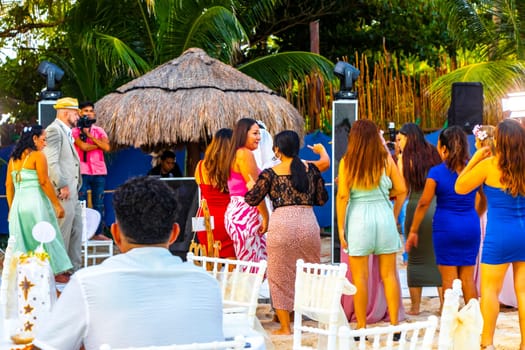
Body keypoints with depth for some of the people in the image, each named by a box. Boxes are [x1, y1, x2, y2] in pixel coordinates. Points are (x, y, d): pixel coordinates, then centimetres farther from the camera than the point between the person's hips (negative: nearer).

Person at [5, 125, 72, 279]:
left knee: (21, 240, 10)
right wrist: (57, 205, -9)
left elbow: (8, 185, 12)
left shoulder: (13, 158, 13)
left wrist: (11, 208, 17)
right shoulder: (37, 155, -6)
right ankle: (55, 272, 8)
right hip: (36, 202, -6)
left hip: (18, 203, 6)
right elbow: (44, 182, -12)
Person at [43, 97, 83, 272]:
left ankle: (75, 269, 19)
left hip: (72, 191, 10)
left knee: (76, 231, 12)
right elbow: (51, 162, -19)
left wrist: (75, 186, 16)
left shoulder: (66, 132, 20)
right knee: (63, 231, -6)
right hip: (63, 191, -10)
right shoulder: (54, 130, -10)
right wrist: (62, 185, -21)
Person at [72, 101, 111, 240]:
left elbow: (107, 147, -4)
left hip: (99, 171, 4)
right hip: (82, 171, -4)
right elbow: (83, 146, -14)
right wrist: (99, 144, -3)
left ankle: (99, 233, 8)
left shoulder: (99, 131, 13)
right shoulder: (75, 131, 3)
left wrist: (90, 135, -7)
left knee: (99, 204, 4)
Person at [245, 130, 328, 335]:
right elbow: (322, 199, 13)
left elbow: (252, 199, 5)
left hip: (282, 224, -3)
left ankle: (285, 326, 11)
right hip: (308, 223, 3)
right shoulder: (311, 169, 7)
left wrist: (250, 186, 26)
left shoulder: (270, 174, -1)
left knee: (281, 275, 8)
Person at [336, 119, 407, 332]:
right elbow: (401, 190, 3)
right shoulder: (386, 160, 1)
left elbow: (343, 196, -7)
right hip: (384, 216, 2)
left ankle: (362, 328, 7)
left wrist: (341, 227, -1)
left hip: (358, 219, -2)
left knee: (360, 277, 4)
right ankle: (394, 325, 10)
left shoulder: (347, 162, -4)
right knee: (389, 275, 8)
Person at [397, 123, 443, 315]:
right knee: (439, 257, 8)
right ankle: (445, 304, 8)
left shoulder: (405, 158, -3)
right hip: (438, 207, 3)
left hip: (416, 208, -3)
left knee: (416, 258, 7)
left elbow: (403, 190, -5)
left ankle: (415, 306, 9)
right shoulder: (433, 153, 7)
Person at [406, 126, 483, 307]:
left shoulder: (436, 172, -9)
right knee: (468, 278, 11)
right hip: (471, 227, 4)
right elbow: (484, 199, 10)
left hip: (446, 226, -4)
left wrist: (413, 231, 2)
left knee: (449, 278, 3)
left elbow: (424, 203, -6)